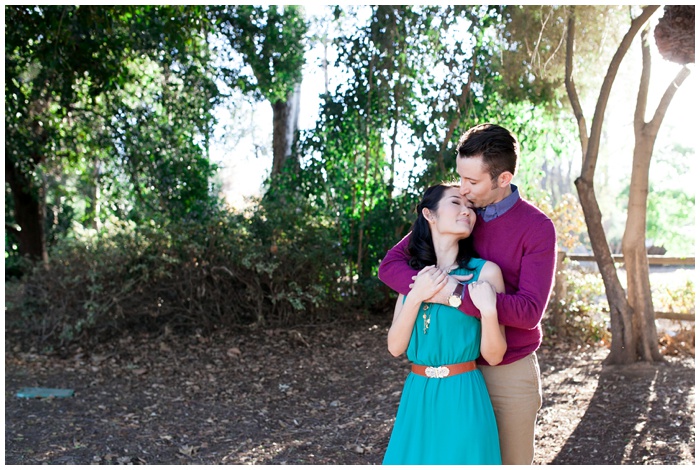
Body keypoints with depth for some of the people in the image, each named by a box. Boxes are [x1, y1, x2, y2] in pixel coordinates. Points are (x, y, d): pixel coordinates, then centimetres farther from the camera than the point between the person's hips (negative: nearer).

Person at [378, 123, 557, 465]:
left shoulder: (537, 229, -13)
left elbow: (529, 311, -22)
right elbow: (390, 265, -8)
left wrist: (456, 294, -31)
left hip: (509, 372, -3)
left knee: (512, 461, 11)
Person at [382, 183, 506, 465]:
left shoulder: (485, 272, -6)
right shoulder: (413, 274, 5)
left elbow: (493, 355, -5)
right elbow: (395, 346, -2)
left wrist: (488, 310, -21)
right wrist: (415, 296, -13)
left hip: (463, 399, -3)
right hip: (417, 398, 3)